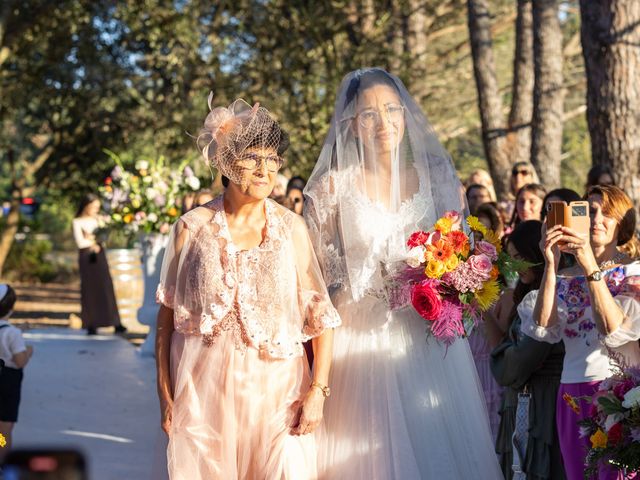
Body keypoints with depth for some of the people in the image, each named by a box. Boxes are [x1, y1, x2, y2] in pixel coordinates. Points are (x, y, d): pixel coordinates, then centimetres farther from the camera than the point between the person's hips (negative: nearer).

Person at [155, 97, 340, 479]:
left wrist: (318, 390, -9)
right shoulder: (193, 228, 0)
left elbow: (321, 316, -1)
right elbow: (167, 316, 4)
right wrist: (165, 394, 2)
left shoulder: (292, 228, 0)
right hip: (204, 391, 0)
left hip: (275, 391, 0)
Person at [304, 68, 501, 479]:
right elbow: (316, 270, 2)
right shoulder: (333, 188, -2)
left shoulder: (436, 178, 4)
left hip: (432, 341, 2)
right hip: (363, 337, -2)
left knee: (439, 445, 5)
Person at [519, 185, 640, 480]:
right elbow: (543, 327, -5)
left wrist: (591, 267, -16)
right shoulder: (565, 278, 12)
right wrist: (551, 266, -11)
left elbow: (616, 330, -13)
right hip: (573, 396, 4)